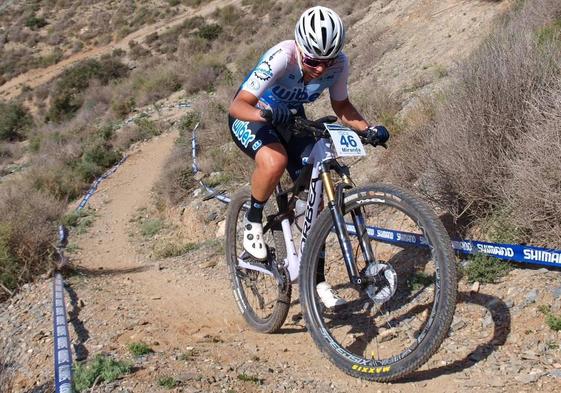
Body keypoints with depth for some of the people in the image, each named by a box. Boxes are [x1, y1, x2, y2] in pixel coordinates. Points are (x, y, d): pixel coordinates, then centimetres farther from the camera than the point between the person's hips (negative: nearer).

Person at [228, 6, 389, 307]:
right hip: (250, 117, -5)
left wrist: (367, 129, -21)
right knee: (275, 162, -38)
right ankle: (253, 221, -8)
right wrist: (267, 114, -57)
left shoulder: (339, 64, -21)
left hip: (291, 119, 5)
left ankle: (316, 277, 10)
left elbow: (341, 105, -4)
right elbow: (238, 106, -37)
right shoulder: (281, 57, -35)